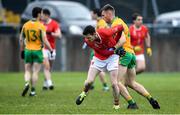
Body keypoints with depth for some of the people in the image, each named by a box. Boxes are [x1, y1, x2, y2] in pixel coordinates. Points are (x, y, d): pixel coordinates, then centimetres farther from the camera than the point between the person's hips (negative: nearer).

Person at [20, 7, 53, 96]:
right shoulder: (41, 26, -11)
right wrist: (51, 50, -3)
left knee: (27, 71, 11)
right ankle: (33, 91, 4)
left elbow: (21, 39, 8)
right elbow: (44, 40, -13)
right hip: (37, 51, -3)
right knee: (35, 72, 5)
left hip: (28, 51, 3)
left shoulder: (25, 25, 3)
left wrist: (22, 50, 18)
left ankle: (27, 83, -16)